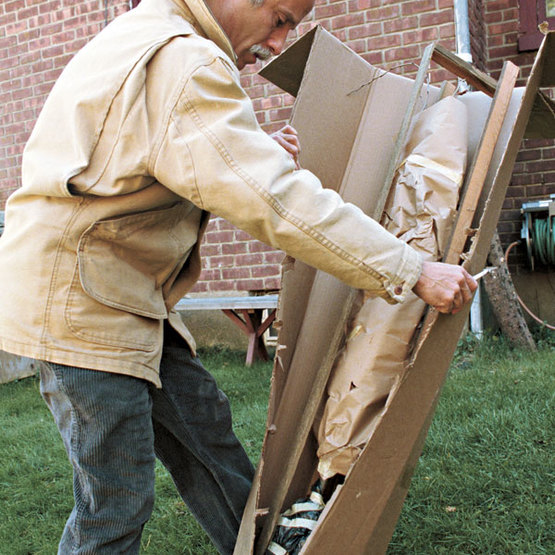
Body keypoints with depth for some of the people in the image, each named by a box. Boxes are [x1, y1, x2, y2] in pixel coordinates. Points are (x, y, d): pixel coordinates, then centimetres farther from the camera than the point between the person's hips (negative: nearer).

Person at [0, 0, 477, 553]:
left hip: (121, 294, 11)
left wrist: (257, 152, 6)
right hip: (78, 298, -11)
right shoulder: (182, 61, -21)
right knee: (116, 504, -2)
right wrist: (414, 272, -23)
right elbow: (278, 202, -28)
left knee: (201, 420, 17)